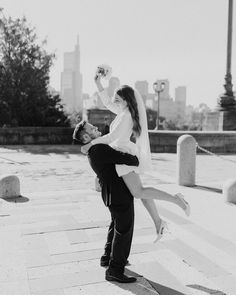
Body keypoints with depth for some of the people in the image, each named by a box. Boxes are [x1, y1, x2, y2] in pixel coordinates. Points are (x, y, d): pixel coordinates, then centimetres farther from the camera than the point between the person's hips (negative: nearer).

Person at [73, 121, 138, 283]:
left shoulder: (94, 150, 10)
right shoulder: (100, 149, -24)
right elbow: (127, 159, -28)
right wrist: (136, 160, -7)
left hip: (115, 194, 11)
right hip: (120, 196, -11)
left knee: (116, 226, 26)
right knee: (124, 230, 0)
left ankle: (108, 257, 41)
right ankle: (114, 271, 11)